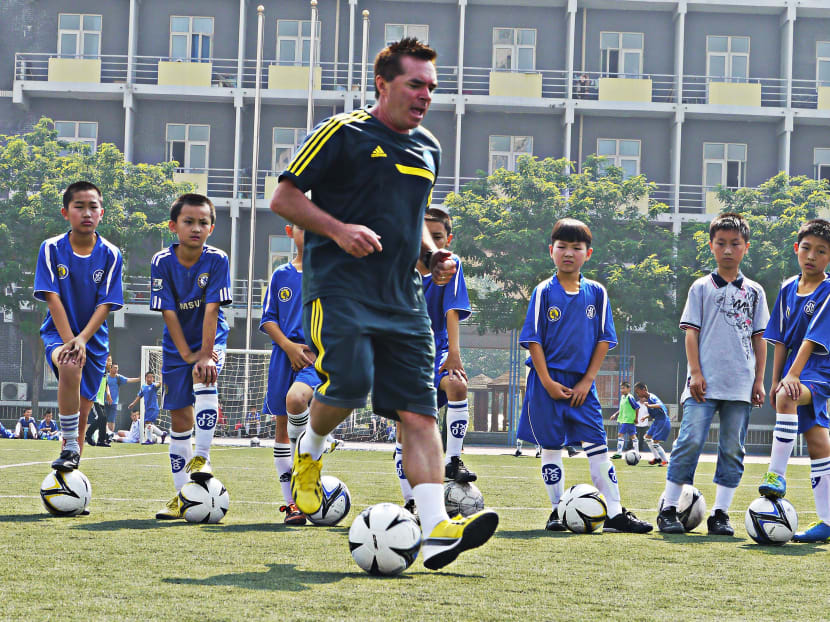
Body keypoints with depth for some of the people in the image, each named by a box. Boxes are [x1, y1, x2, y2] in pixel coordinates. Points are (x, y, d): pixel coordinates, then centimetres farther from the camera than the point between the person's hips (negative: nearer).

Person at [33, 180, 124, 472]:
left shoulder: (110, 255, -5)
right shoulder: (51, 249, -7)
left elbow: (105, 305, -9)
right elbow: (52, 298, -12)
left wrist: (82, 339, -24)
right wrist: (68, 341, -23)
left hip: (94, 338, 2)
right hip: (58, 332, -2)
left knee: (82, 414, 5)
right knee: (70, 366, -35)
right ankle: (69, 449, -29)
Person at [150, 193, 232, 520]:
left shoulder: (217, 260, -14)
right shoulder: (162, 262, -13)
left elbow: (211, 309, -19)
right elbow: (168, 312, -14)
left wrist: (206, 355, -24)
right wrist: (187, 355, -19)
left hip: (211, 339, -1)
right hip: (176, 346, 1)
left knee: (205, 382, -32)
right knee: (180, 417, 2)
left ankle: (201, 459, -25)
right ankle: (182, 495, 7)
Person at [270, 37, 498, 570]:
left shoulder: (428, 149, 19)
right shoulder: (343, 133, -1)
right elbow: (284, 197, -1)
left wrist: (434, 255, 13)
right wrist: (340, 230, -16)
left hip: (403, 299, 6)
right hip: (339, 287, -6)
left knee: (420, 412, -6)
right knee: (351, 382, -25)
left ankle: (437, 531, -13)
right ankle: (309, 450, 10)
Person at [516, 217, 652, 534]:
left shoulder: (596, 293, 5)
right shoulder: (544, 292, -1)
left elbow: (603, 340, 4)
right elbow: (534, 340, -3)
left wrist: (587, 381, -4)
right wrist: (547, 382, -10)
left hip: (582, 383, 1)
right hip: (548, 380, -1)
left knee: (597, 445, -3)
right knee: (551, 446, 3)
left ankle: (615, 514, -4)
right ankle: (558, 511, 12)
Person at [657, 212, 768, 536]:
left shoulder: (754, 291, 11)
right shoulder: (701, 288, 6)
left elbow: (759, 338, 12)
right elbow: (691, 332, 3)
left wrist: (759, 379, 6)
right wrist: (695, 373, -6)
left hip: (741, 385, 3)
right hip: (704, 383, -2)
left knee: (732, 449, 2)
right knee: (690, 441, -10)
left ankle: (720, 513, 7)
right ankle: (669, 510, -5)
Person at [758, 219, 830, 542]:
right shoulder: (788, 289, 9)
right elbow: (780, 340, 12)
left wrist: (792, 376, -26)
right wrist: (775, 379, 7)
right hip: (796, 373, 6)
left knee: (788, 396, -36)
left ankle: (777, 474, -33)